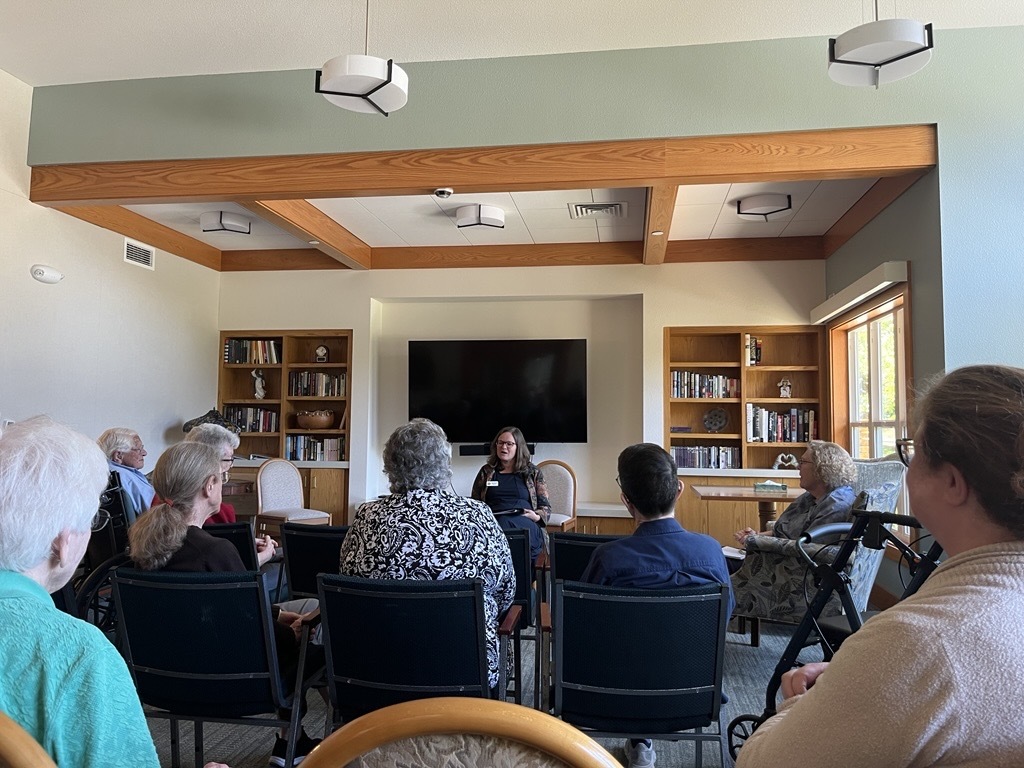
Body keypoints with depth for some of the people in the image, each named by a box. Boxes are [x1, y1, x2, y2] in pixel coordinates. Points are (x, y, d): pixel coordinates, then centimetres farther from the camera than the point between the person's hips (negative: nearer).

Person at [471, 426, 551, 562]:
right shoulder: (486, 471, 23)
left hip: (524, 524, -1)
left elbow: (546, 507, 17)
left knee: (505, 523, -38)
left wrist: (537, 516, -6)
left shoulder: (532, 471, 19)